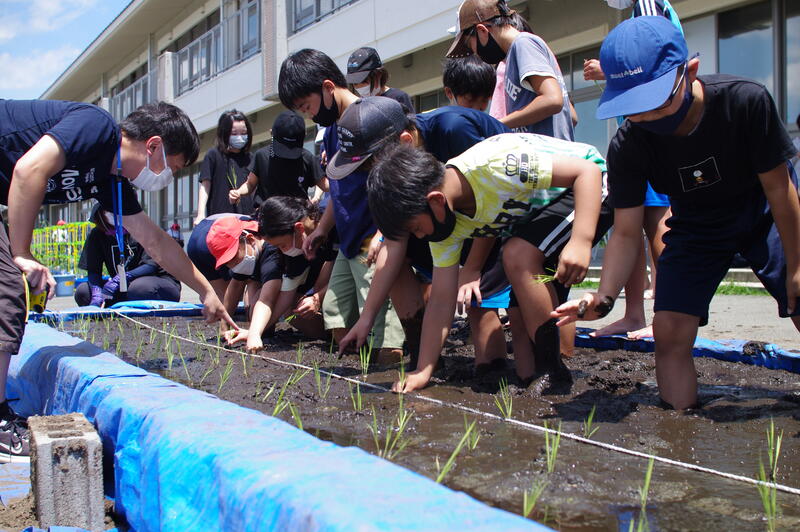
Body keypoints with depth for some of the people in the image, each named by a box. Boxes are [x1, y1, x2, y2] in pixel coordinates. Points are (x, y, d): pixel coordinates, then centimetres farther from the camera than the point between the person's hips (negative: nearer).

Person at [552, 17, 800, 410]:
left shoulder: (745, 101, -32)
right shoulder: (628, 146, -26)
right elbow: (626, 233, -19)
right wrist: (604, 296, -36)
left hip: (763, 217, -1)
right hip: (694, 228, 2)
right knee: (669, 332, -10)